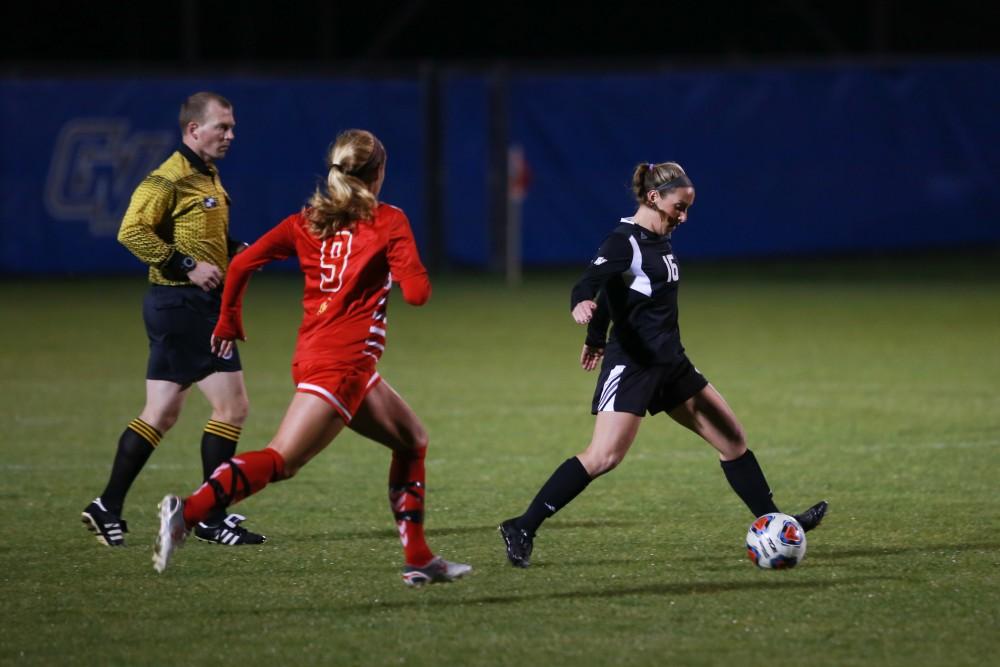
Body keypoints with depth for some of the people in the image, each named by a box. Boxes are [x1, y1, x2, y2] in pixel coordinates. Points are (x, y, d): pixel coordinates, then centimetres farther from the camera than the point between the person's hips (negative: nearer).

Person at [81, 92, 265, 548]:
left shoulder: (208, 178, 17)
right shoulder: (171, 178, -13)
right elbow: (132, 231, -21)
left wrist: (235, 251, 10)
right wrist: (186, 266, -22)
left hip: (197, 306, 10)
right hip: (182, 303, -10)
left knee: (161, 415, 11)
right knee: (231, 406, -7)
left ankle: (107, 509, 13)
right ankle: (210, 517, -2)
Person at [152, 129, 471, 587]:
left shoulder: (309, 222, 12)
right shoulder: (388, 222, -2)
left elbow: (243, 262, 4)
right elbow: (417, 292, -9)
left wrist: (229, 320, 17)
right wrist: (414, 269, 15)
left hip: (315, 355, 8)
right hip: (341, 362, -8)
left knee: (412, 440, 20)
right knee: (281, 460, -15)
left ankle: (419, 561, 17)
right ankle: (187, 512, -31)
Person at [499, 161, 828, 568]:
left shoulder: (659, 241, 12)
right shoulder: (624, 242, -13)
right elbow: (590, 284, -28)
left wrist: (597, 338, 34)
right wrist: (583, 304, -51)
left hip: (669, 365, 9)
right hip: (631, 365, -9)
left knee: (732, 437, 11)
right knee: (604, 457, -17)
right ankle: (522, 530, -11)